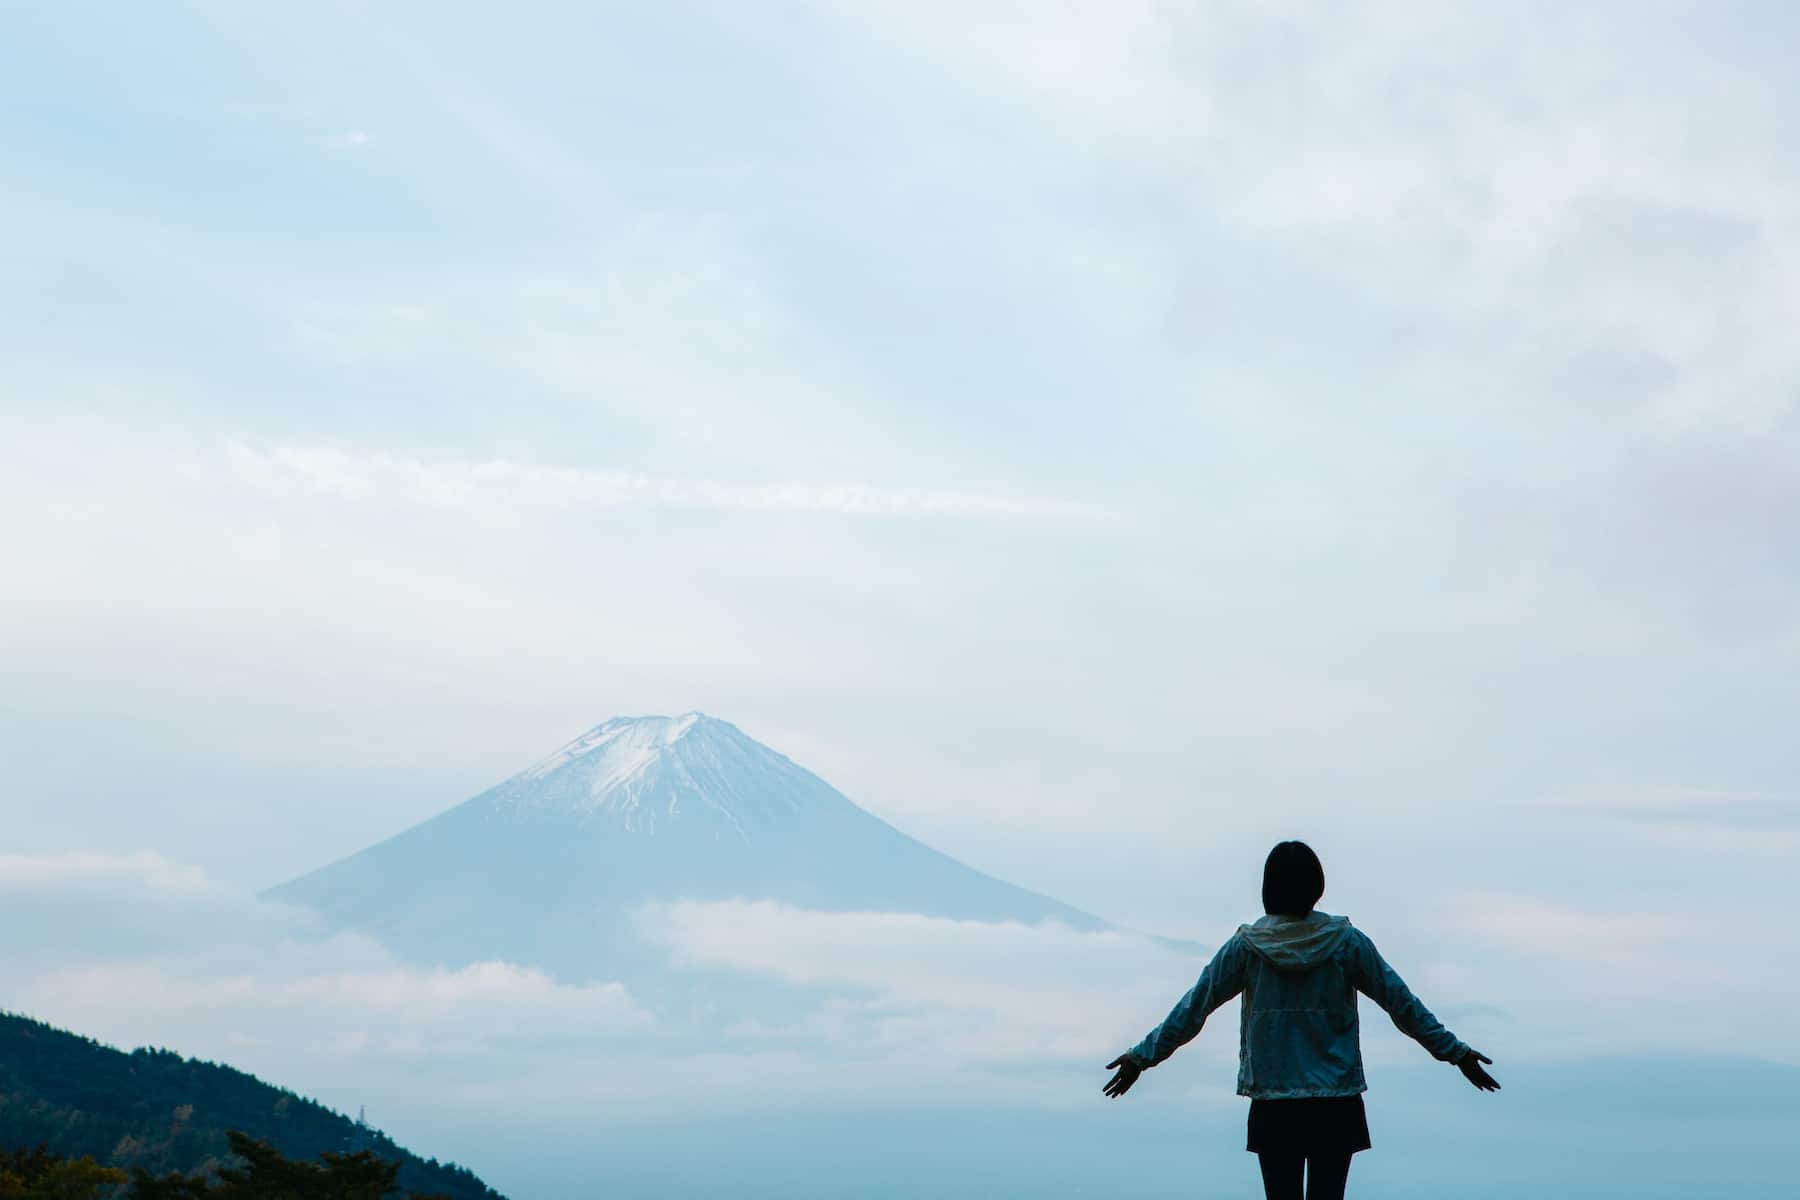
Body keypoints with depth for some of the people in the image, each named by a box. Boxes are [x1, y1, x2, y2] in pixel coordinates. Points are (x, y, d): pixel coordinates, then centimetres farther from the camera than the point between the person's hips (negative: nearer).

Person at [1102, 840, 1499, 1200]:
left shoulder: (1247, 946, -1)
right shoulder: (1346, 941, -1)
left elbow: (1193, 1007, 2)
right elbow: (1402, 1002, 3)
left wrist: (1143, 1056, 12)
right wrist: (1456, 1052, 12)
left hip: (1272, 1108, 0)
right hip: (1336, 1106, 0)